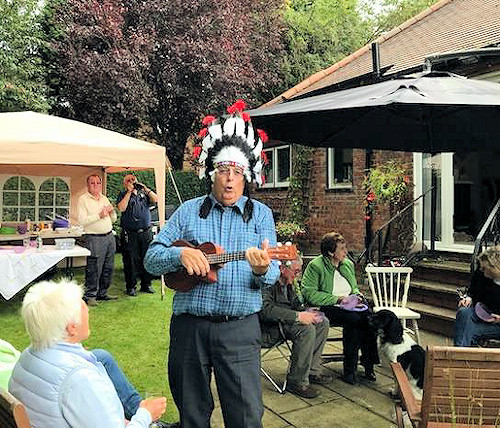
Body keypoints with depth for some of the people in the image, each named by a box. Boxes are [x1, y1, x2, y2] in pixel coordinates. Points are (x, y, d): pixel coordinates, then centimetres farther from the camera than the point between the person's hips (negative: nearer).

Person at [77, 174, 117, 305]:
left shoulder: (104, 198, 17)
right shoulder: (83, 199, -3)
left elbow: (113, 219, 21)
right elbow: (82, 220, -14)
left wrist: (112, 212, 0)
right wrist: (99, 215, -17)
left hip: (109, 236, 7)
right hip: (94, 239, -6)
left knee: (108, 268, 10)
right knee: (93, 269, -5)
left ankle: (102, 293, 23)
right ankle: (90, 296, 8)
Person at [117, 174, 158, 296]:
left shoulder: (143, 193, 14)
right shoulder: (123, 194, 6)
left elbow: (155, 200, 0)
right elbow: (121, 208, -11)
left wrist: (145, 188, -7)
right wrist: (129, 192, -10)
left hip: (146, 232, 3)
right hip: (130, 234, -3)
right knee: (131, 261, 0)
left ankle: (146, 284, 19)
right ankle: (131, 287, 11)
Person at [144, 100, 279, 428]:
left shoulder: (260, 214, 4)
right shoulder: (189, 211, 6)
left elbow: (272, 275, -2)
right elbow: (152, 258, 3)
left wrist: (262, 270, -25)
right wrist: (180, 254, -17)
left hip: (239, 328, -1)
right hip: (189, 325, 2)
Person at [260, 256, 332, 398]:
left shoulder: (290, 282, 10)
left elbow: (295, 304, 19)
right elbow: (265, 309, -31)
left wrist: (307, 312, -4)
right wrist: (297, 316, -31)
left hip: (286, 319, 10)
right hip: (270, 326, -10)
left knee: (322, 322, 1)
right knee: (306, 329, -29)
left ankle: (312, 370, 6)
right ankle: (297, 382, -18)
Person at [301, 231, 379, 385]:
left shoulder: (348, 264, 16)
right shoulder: (315, 266, -7)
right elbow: (309, 293, -15)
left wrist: (356, 293, 5)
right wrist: (336, 299, -17)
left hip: (349, 307, 6)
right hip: (326, 309, -6)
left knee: (369, 317, -24)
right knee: (354, 319, -32)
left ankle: (369, 364, -17)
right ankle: (349, 369, -21)